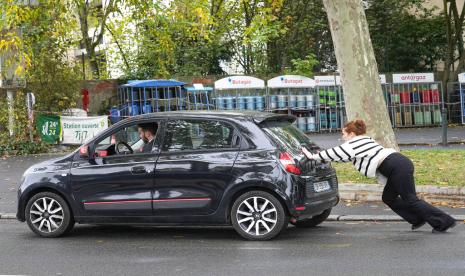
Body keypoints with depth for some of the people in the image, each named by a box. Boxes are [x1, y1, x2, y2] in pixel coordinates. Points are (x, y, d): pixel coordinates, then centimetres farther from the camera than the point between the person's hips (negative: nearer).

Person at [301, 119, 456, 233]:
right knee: (388, 197, 14)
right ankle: (418, 219, 15)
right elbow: (342, 156, 33)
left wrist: (313, 156, 5)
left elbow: (335, 153, -4)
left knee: (411, 199, -5)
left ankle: (444, 222, -4)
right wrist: (321, 156, 31)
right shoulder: (362, 140, 25)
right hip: (400, 164, 10)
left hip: (398, 167, -10)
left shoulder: (353, 144, -4)